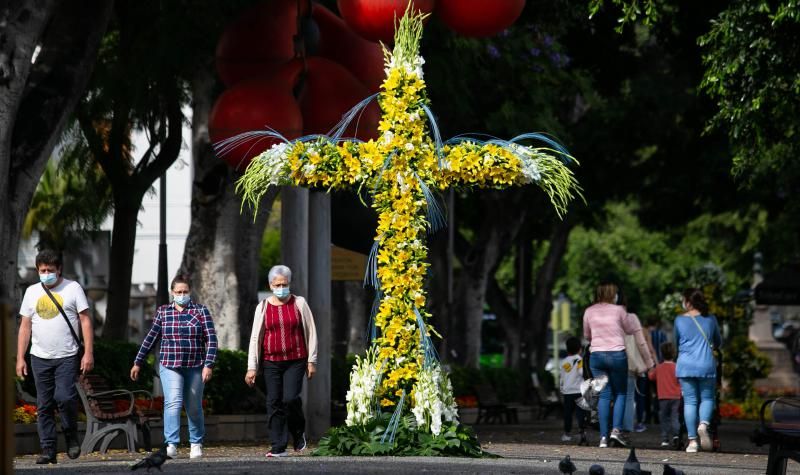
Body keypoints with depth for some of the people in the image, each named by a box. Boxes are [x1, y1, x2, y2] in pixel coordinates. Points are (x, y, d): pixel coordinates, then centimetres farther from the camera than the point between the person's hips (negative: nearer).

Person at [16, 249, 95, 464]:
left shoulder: (73, 288, 2)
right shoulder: (32, 292, 11)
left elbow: (85, 320, -1)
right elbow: (25, 326, 12)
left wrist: (88, 353, -9)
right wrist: (20, 358, 5)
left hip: (67, 357, -4)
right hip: (40, 358, 4)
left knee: (65, 397, -18)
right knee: (44, 406, 2)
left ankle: (71, 436, 5)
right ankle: (48, 450, 6)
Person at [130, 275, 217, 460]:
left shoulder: (201, 311, 2)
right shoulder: (163, 312, 7)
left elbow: (211, 339, -2)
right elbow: (151, 338, 14)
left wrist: (209, 365, -11)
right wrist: (138, 362, 15)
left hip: (195, 367, 0)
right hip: (170, 366, 0)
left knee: (194, 408, 9)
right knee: (172, 403, -17)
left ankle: (196, 444, 26)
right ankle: (171, 444, -26)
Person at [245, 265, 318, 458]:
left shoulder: (299, 303, 4)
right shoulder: (263, 307, 6)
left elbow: (311, 332, 7)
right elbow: (255, 337, 6)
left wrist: (311, 361, 3)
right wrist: (252, 367, 1)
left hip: (295, 361, -2)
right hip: (271, 362, 2)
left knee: (290, 398, -15)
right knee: (274, 403, -1)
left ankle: (299, 433, 14)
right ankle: (279, 447, 3)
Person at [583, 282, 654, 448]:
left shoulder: (589, 312, 7)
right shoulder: (618, 311, -1)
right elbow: (631, 330, 11)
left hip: (596, 355, 3)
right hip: (617, 355, -3)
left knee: (604, 395, 4)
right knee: (620, 393, 10)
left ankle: (604, 436, -3)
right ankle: (616, 429, -8)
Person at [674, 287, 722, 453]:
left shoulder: (680, 320, 3)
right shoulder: (710, 319, 5)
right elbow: (718, 342, 18)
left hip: (685, 366, 0)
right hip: (706, 365, 0)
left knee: (689, 402, 3)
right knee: (707, 398, 11)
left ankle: (692, 440, -2)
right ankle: (704, 424, -19)